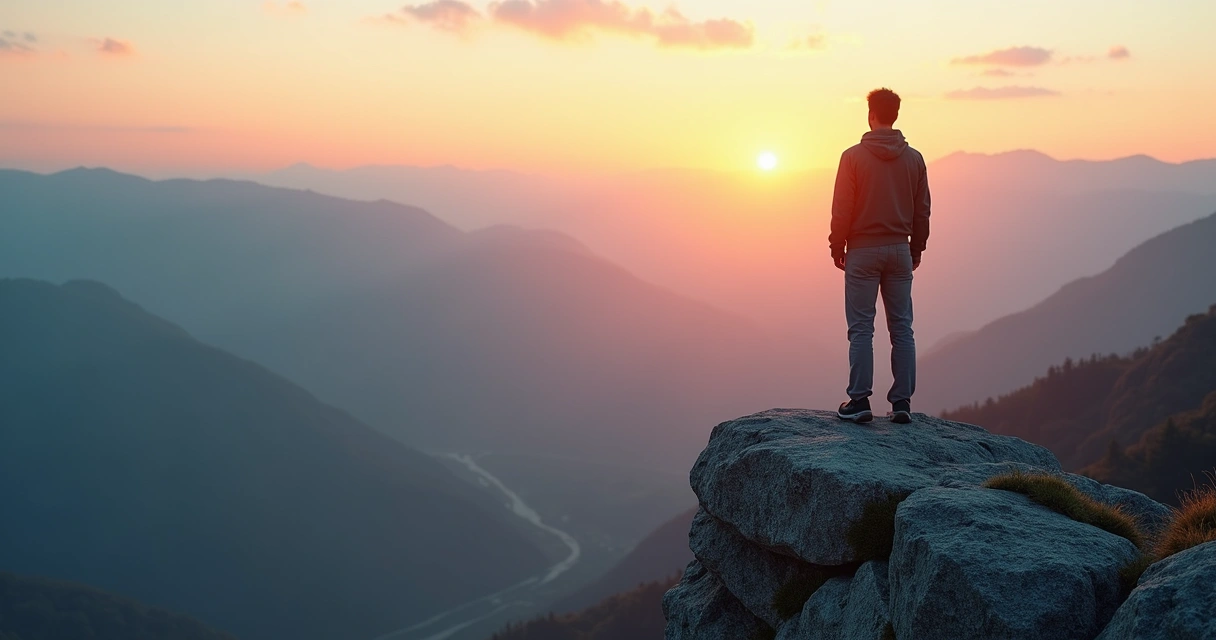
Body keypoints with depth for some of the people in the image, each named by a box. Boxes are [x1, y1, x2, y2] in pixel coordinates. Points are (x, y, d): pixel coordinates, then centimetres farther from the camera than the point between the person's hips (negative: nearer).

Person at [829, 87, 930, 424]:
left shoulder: (854, 156, -7)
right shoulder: (914, 158, 4)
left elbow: (842, 209, -8)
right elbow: (922, 210, 8)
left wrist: (837, 246, 3)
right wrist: (916, 248, 18)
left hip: (863, 251, -3)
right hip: (900, 250, 4)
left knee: (861, 328, 0)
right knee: (902, 328, 6)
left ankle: (859, 400, -1)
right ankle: (902, 401, 7)